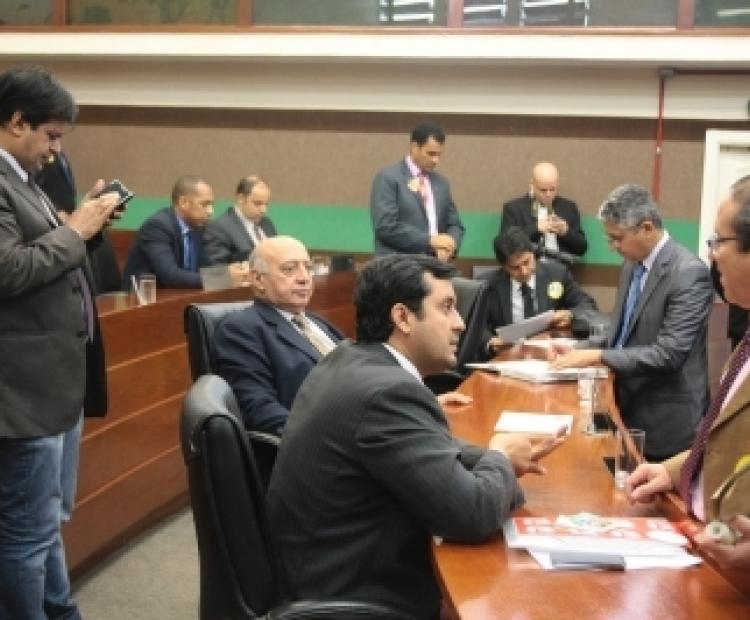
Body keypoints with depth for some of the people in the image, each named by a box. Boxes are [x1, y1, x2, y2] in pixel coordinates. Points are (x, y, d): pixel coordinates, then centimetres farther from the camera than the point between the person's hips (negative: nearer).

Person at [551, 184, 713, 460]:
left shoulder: (689, 273, -19)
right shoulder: (632, 264, 8)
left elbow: (669, 354, -24)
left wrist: (597, 356, -23)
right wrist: (579, 351, 0)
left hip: (665, 419, -7)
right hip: (629, 407, 7)